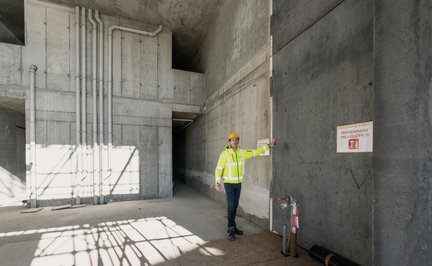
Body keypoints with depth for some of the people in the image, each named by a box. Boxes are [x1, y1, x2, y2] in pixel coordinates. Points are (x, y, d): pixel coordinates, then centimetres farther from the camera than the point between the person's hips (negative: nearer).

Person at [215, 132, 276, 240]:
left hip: (238, 183, 5)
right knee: (231, 205, -8)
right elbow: (219, 169, -13)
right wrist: (218, 183, -19)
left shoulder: (242, 152, 0)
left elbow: (256, 152, 6)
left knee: (235, 206, 12)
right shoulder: (225, 153, -15)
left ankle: (232, 227, 27)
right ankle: (231, 229, 6)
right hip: (228, 183, -5)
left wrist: (269, 145, 4)